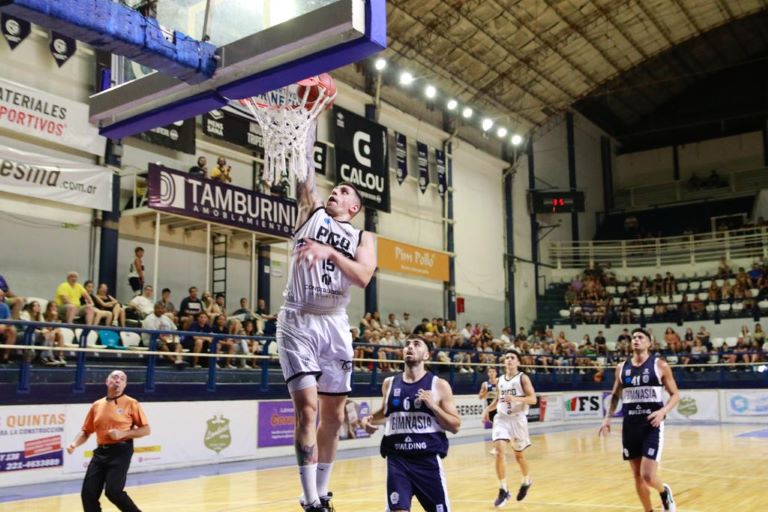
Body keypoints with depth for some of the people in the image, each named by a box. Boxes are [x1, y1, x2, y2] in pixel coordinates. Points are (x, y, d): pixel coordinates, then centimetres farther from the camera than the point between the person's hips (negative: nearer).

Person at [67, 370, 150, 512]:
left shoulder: (131, 403, -1)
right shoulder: (97, 405, 12)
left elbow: (146, 429, -2)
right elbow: (86, 431, 18)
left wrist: (123, 433, -14)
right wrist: (74, 444, -1)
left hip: (120, 451, -5)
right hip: (101, 452, 5)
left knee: (113, 491, -17)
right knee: (88, 494, 0)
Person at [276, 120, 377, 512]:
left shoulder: (362, 238, 11)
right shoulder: (312, 212, 11)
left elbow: (363, 277, -8)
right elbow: (305, 172, -1)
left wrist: (330, 252, -19)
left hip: (335, 324, 3)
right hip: (298, 321, -3)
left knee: (333, 414, 8)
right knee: (307, 407, -11)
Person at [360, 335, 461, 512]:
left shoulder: (439, 385, -1)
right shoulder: (389, 383, 8)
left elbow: (455, 426, -1)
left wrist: (433, 406, -15)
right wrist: (369, 419, 7)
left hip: (428, 458, -2)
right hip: (397, 458, 2)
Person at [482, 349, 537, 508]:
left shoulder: (523, 378, -4)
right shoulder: (500, 380, 11)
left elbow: (533, 399, -13)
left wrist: (515, 398, -28)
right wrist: (488, 409, 6)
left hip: (517, 419, -3)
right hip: (501, 419, 3)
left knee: (519, 455, 12)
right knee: (499, 451, -16)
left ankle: (526, 481, 41)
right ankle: (503, 490, -11)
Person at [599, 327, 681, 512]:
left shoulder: (660, 365, -2)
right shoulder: (621, 367, 8)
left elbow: (675, 395, 1)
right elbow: (615, 395, 19)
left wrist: (663, 411, -17)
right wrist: (608, 417, 7)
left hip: (652, 425, -4)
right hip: (630, 425, 4)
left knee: (648, 476, -11)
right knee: (637, 476, 8)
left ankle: (665, 492, 24)